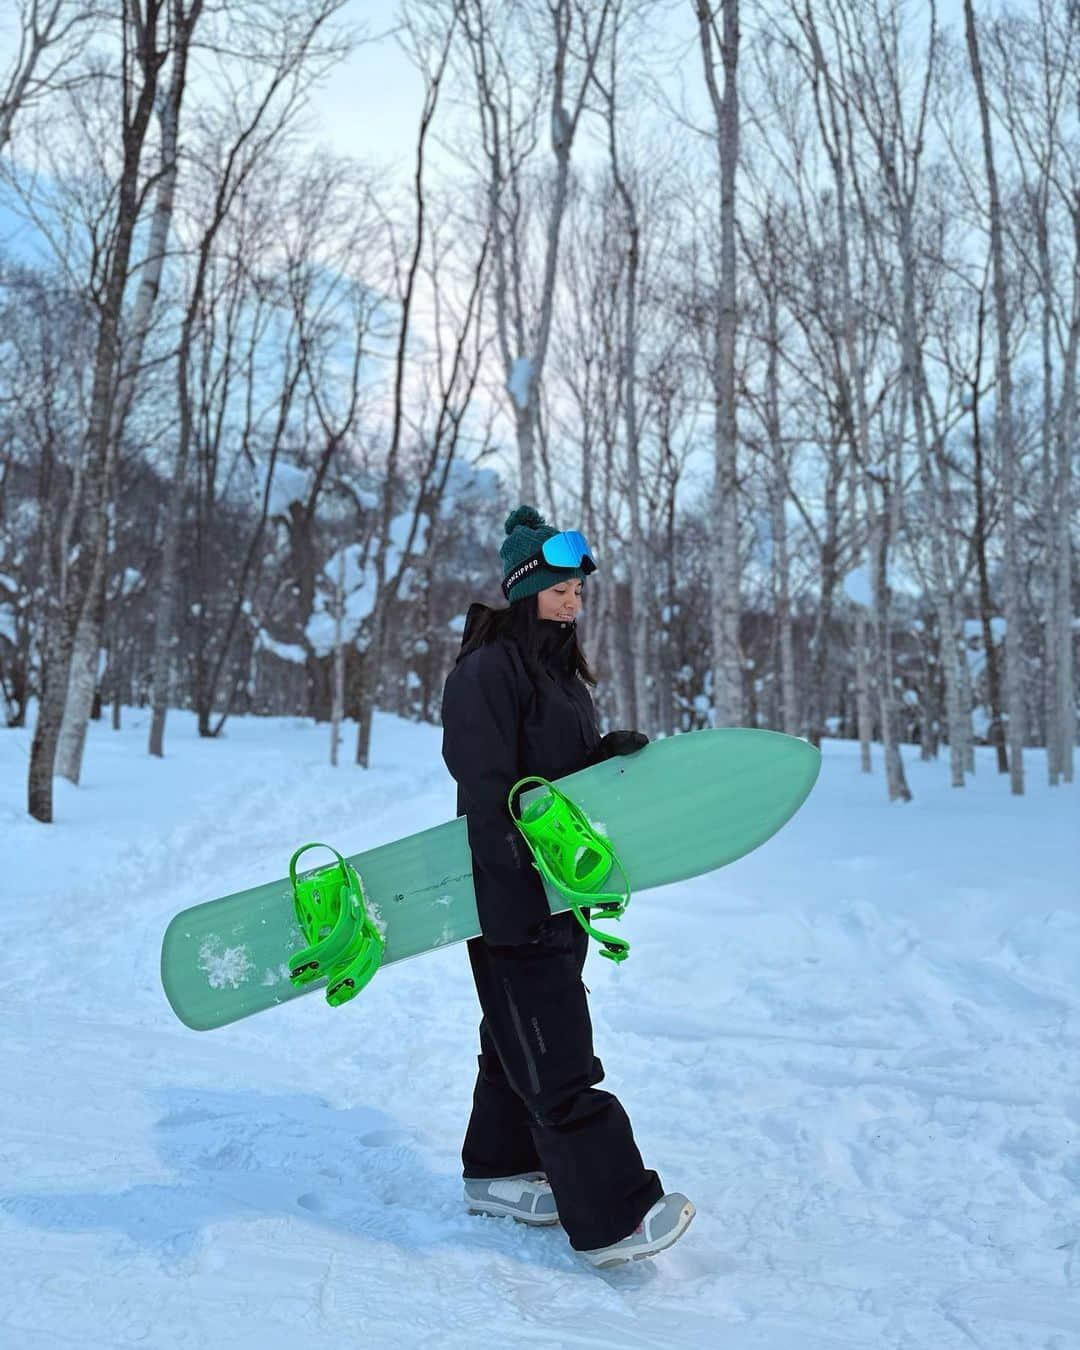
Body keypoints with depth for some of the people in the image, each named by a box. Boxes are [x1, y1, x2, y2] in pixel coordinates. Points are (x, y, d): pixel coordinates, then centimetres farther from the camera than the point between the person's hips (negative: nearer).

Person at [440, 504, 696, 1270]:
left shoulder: (565, 672, 13)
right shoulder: (487, 671, -15)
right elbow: (486, 792, -20)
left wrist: (609, 753, -3)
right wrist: (522, 899, -24)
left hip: (562, 893, 9)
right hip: (513, 898, -9)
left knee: (520, 1040, 19)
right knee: (556, 1057, -4)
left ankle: (499, 1172, 34)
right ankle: (612, 1218, 2)